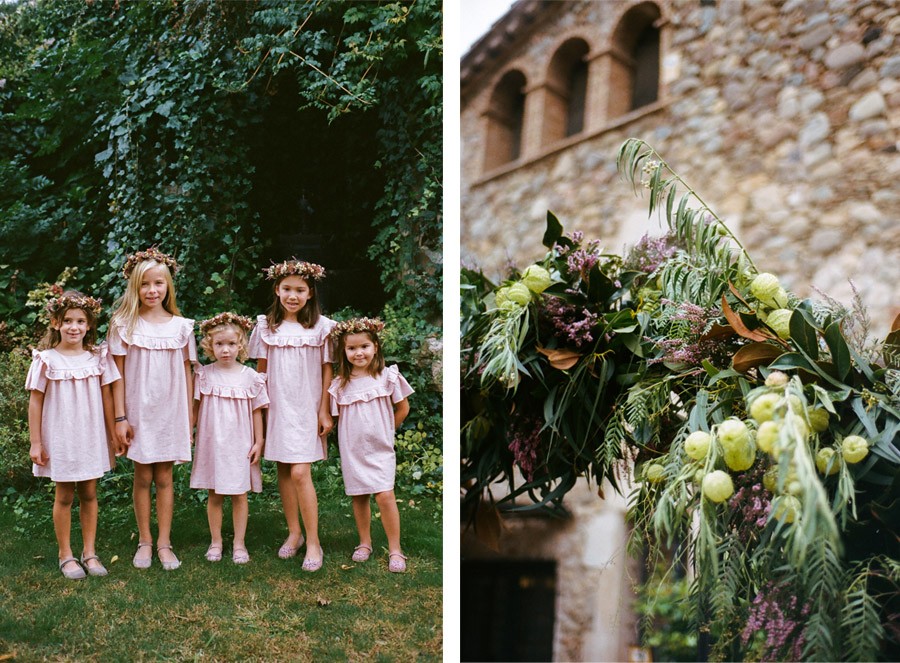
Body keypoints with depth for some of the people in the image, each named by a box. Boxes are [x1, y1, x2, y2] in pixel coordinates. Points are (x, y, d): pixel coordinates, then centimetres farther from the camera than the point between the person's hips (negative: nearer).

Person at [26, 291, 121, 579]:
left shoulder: (98, 357, -1)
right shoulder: (46, 360, -7)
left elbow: (106, 398, 4)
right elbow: (35, 402, -4)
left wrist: (113, 435, 6)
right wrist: (35, 443, -5)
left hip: (91, 437, 2)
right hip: (60, 438, -2)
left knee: (89, 494, 10)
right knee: (64, 496, 8)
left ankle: (89, 552, 22)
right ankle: (66, 555, 20)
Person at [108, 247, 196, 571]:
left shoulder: (181, 326, 1)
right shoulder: (123, 325, -3)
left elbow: (186, 374, 5)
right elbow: (118, 374, -2)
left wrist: (190, 420, 4)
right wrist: (120, 417, -6)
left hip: (170, 413, 1)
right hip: (138, 412, -1)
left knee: (164, 477, 6)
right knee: (143, 477, 7)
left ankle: (164, 543, 15)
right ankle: (144, 541, 20)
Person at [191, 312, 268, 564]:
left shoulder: (250, 376, -2)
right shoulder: (204, 375, -1)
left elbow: (256, 411, 2)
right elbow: (194, 407, 5)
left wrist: (259, 442, 1)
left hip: (240, 444, 0)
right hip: (211, 442, 1)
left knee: (239, 494, 5)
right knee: (214, 495, 9)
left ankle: (239, 543, 16)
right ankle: (215, 541, 21)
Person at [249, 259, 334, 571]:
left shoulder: (321, 326, -3)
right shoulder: (266, 325, 4)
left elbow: (327, 370, 0)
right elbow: (260, 369, 8)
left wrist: (325, 411, -2)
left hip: (306, 408, -3)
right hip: (276, 407, 3)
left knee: (300, 473, -11)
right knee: (283, 471, 10)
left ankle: (313, 542, -2)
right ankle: (294, 532, 24)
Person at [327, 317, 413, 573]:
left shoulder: (387, 376, -4)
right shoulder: (340, 384, -1)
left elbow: (403, 408, 5)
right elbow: (337, 416, 7)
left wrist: (386, 430, 8)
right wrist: (355, 434, 0)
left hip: (380, 448, -2)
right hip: (352, 449, 2)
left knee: (385, 495, -10)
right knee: (359, 497, 10)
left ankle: (395, 549, 0)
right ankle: (365, 543, 27)